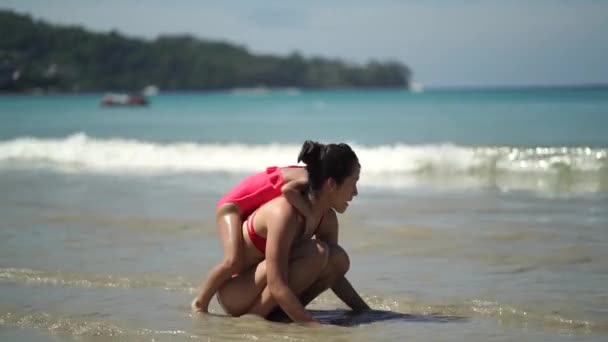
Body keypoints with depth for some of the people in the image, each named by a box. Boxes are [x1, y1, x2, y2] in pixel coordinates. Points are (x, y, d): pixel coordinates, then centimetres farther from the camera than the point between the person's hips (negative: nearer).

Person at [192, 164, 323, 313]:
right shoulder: (306, 180, -27)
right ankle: (200, 303, -11)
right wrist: (311, 214, -45)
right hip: (233, 204, -10)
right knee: (233, 261, -27)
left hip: (255, 210, 10)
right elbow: (287, 190, -50)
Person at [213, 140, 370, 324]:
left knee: (338, 259, -11)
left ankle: (277, 314, -4)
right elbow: (277, 287, -33)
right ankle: (252, 319, -18)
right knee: (316, 253, -27)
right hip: (233, 292, -8)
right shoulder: (284, 214, -28)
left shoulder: (327, 218, -3)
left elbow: (335, 274, 11)